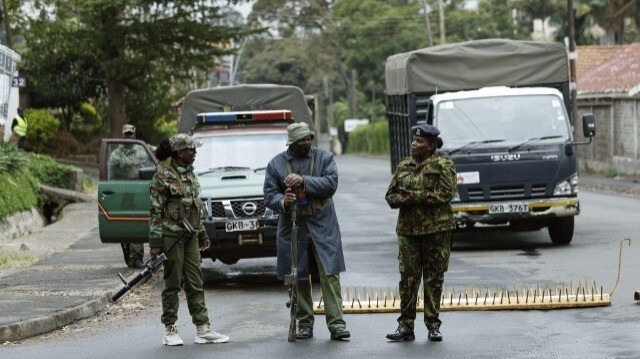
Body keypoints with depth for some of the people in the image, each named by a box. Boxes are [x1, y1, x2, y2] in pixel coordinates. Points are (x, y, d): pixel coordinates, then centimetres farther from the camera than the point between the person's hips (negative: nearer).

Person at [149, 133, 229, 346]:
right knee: (173, 284, -1)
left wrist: (202, 234, 20)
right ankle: (170, 331, 7)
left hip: (190, 236, 7)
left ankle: (203, 329, 7)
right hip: (171, 235, -7)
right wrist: (155, 241, -15)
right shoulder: (163, 176, -10)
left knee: (195, 284, 6)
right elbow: (155, 210, -11)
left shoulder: (190, 175, 13)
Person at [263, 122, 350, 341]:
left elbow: (331, 183, -10)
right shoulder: (276, 164, 6)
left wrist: (304, 181, -20)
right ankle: (304, 325, 13)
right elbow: (269, 195, 1)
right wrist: (283, 201, -21)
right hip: (292, 227, 1)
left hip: (322, 225, -1)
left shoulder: (324, 157, 5)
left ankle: (336, 323, -8)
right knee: (298, 278, 4)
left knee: (330, 274, -7)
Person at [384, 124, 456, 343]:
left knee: (434, 278, 2)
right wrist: (403, 200, -9)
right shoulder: (403, 166, 14)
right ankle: (405, 326, 3)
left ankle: (433, 326, 9)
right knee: (408, 277, 0)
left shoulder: (443, 165, -1)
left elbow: (446, 193, -13)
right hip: (408, 229, 4)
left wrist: (417, 197, -16)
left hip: (436, 229, -4)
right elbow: (390, 196, 13)